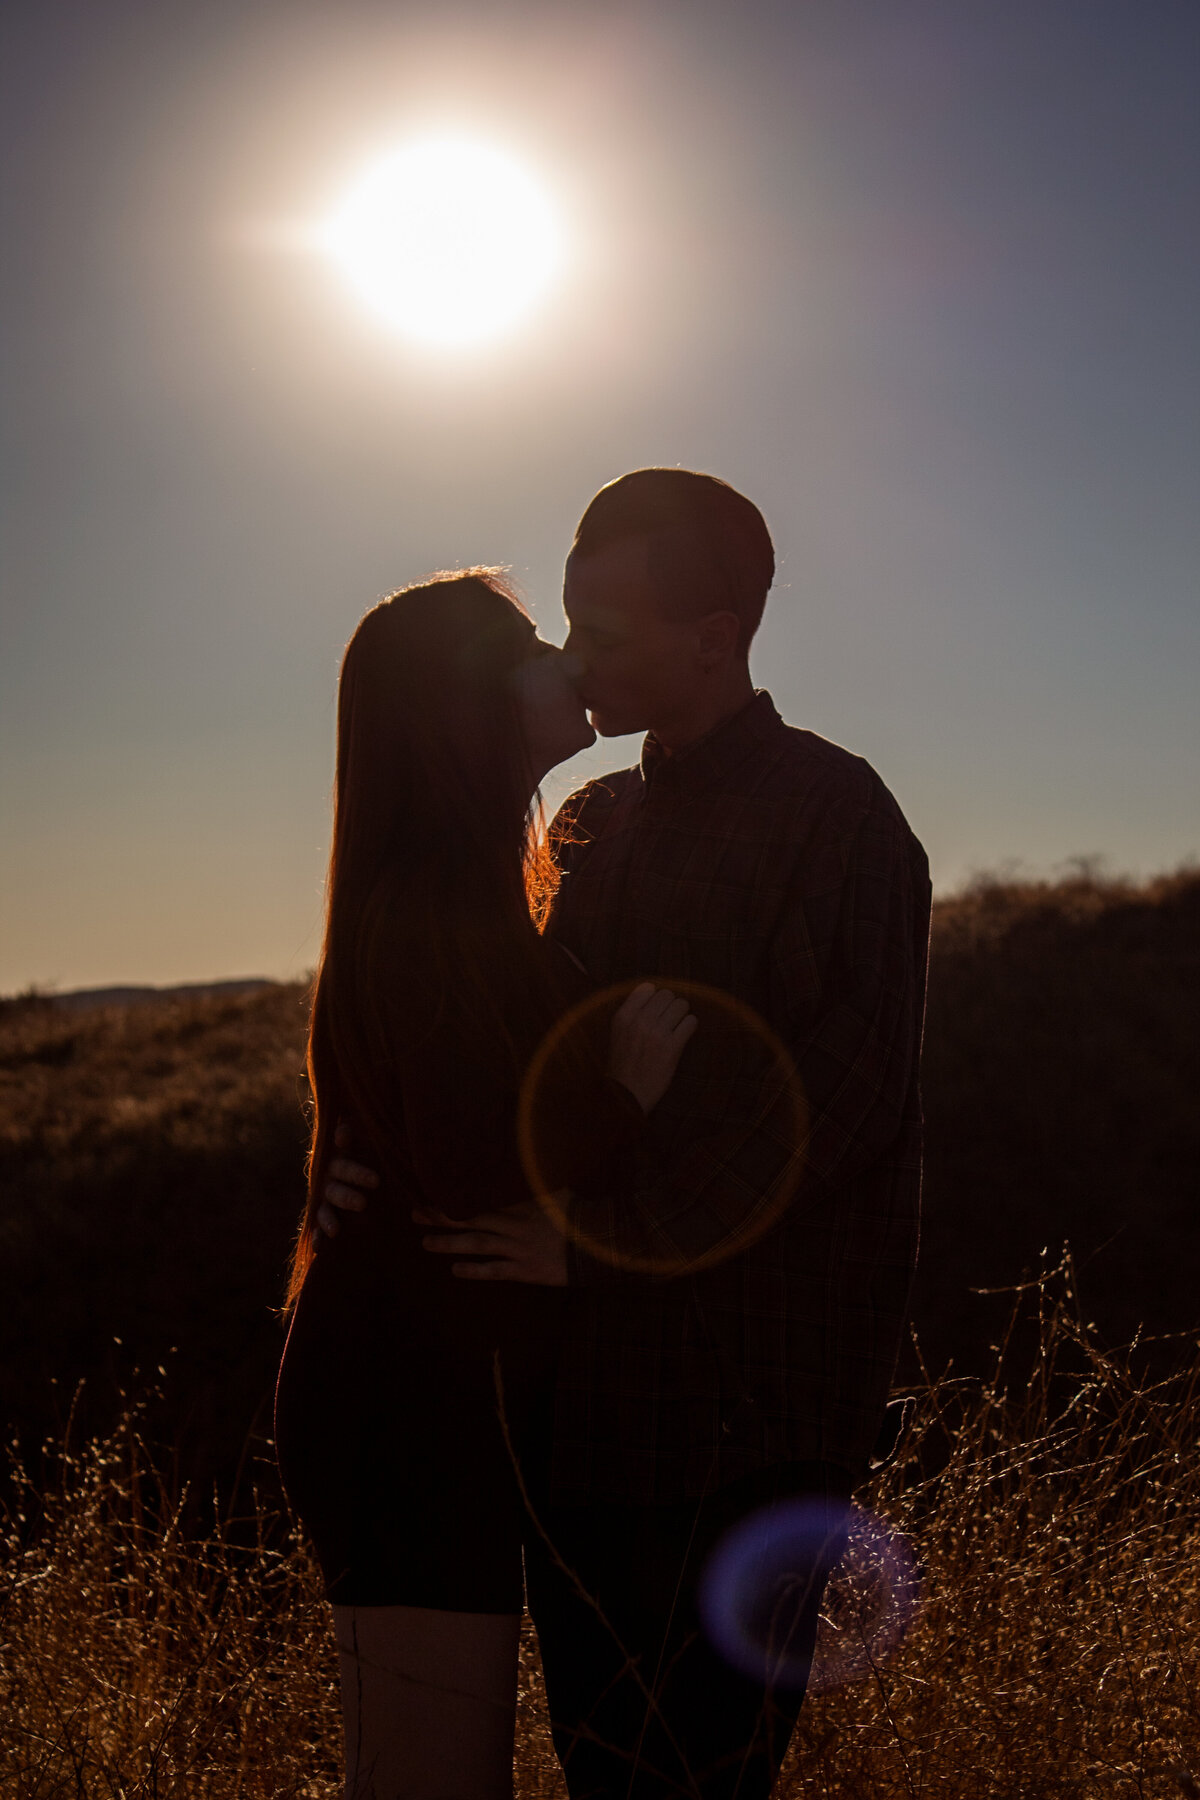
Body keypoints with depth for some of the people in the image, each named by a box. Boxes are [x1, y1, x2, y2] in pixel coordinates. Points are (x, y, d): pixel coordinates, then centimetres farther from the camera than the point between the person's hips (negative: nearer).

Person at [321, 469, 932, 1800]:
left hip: (746, 1401, -7)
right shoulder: (593, 827, 15)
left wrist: (600, 1236, -19)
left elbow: (828, 1092, -17)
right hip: (585, 1385, 7)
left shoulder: (833, 817, -8)